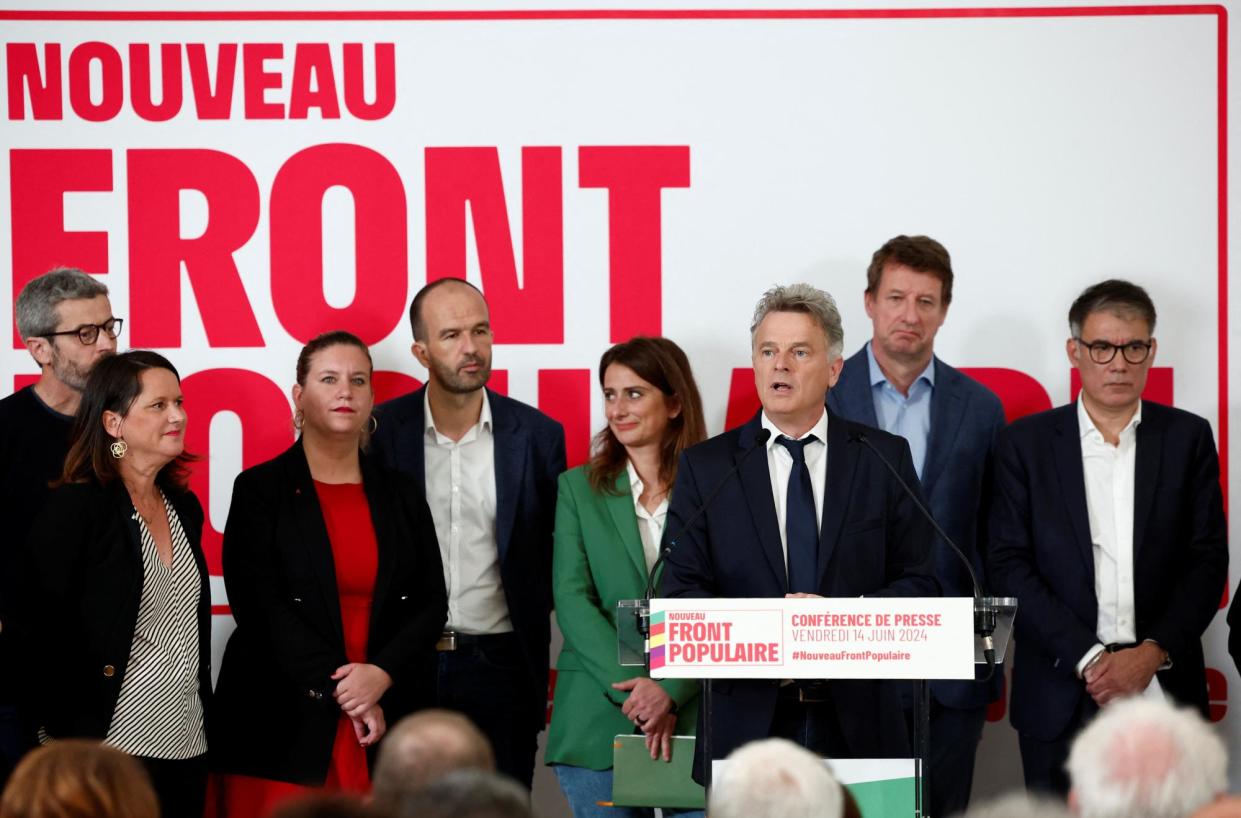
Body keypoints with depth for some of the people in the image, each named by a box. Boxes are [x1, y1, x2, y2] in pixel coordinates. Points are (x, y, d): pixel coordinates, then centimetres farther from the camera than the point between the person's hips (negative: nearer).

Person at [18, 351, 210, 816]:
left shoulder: (184, 507, 13)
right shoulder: (74, 508, -8)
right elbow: (44, 633, -11)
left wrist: (204, 717, 17)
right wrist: (71, 739, -14)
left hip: (187, 745, 7)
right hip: (112, 746, -7)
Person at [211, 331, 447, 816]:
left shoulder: (399, 497, 13)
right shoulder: (260, 491, 3)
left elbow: (430, 603, 9)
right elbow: (259, 606, -6)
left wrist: (382, 674, -9)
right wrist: (338, 689, -11)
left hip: (384, 722, 3)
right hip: (286, 728, -3)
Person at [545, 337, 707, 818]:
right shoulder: (578, 488, 9)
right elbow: (572, 599, 0)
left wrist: (670, 691, -16)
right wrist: (633, 692, -12)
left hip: (695, 716, -1)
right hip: (598, 720, 1)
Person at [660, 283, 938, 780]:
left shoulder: (885, 458, 6)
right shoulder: (704, 468, 6)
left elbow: (919, 582, 3)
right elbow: (682, 591, 1)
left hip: (857, 724, 0)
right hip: (747, 719, 0)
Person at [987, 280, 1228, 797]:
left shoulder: (1187, 438, 7)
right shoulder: (1026, 443, 4)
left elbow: (1208, 560, 3)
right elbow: (1008, 564, -2)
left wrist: (1153, 653, -9)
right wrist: (1086, 657, -10)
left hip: (1164, 688, 0)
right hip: (1061, 694, 0)